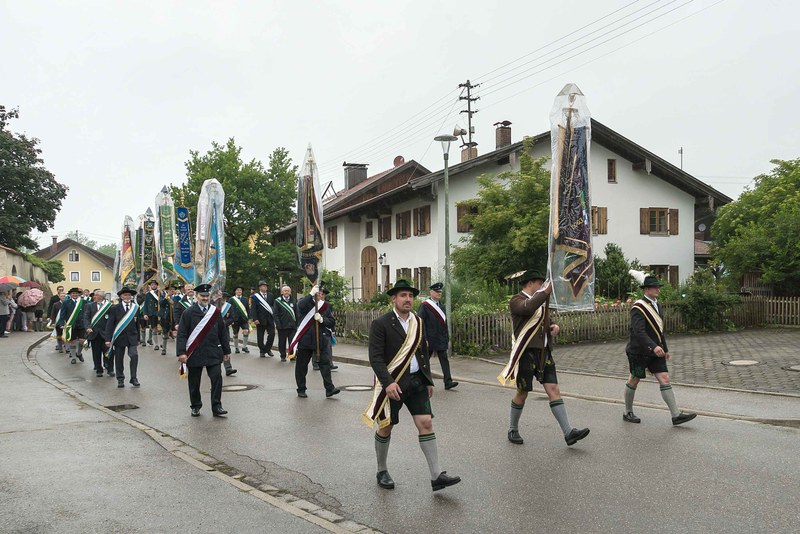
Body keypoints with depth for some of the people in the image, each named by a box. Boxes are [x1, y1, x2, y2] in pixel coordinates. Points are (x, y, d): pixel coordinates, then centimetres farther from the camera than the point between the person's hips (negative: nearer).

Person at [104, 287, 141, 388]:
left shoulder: (136, 307, 6)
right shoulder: (115, 308, -2)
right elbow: (109, 324, -3)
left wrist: (138, 338, 11)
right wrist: (108, 339, -9)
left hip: (132, 336, 1)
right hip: (119, 337, -1)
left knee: (134, 355, -13)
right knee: (119, 359, 6)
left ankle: (133, 378, -4)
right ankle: (120, 379, 20)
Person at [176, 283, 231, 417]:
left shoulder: (216, 312, 7)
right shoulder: (189, 313, -1)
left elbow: (223, 332, 11)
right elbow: (182, 334, -5)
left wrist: (226, 351, 11)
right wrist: (181, 352, -14)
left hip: (213, 353, 2)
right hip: (194, 354, -1)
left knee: (217, 378, -6)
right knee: (194, 382, 8)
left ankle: (216, 407, 2)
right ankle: (195, 407, 24)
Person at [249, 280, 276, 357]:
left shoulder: (270, 295, 9)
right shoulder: (255, 296, -3)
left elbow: (274, 306, 10)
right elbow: (253, 308, -7)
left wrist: (274, 316, 2)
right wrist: (255, 319, -16)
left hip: (270, 319, 3)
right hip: (260, 320, -3)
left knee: (272, 334, -2)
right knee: (260, 336, 5)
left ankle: (268, 349, 16)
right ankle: (262, 351, 17)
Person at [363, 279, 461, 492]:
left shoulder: (418, 322, 9)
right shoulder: (381, 324, -9)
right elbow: (375, 357, -15)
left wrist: (428, 380, 14)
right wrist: (388, 382, -25)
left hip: (416, 381, 5)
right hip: (391, 383, -4)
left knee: (426, 423, -4)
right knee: (386, 427, 8)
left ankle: (436, 476, -1)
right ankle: (382, 471, 28)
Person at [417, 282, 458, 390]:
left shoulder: (441, 306, 13)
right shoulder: (424, 306, -8)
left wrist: (447, 339, 14)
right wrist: (424, 339, -17)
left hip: (441, 339, 6)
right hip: (429, 339, -5)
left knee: (444, 360, -2)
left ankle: (448, 382, -5)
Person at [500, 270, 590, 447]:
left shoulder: (541, 301, 18)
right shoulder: (517, 300, -7)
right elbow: (529, 308, -30)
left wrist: (554, 326, 7)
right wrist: (546, 291, -32)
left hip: (544, 353, 7)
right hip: (526, 353, -6)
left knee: (554, 390, -3)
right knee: (522, 393, 4)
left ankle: (568, 433, -6)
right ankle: (513, 429, 22)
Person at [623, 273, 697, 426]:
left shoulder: (656, 305, 12)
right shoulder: (638, 308, -17)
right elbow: (638, 331, -29)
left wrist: (665, 348, 23)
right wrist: (654, 346, -39)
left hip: (655, 351, 8)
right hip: (639, 351, -7)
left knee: (665, 379, -1)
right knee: (634, 380, 6)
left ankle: (676, 415, -2)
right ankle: (628, 413, 21)